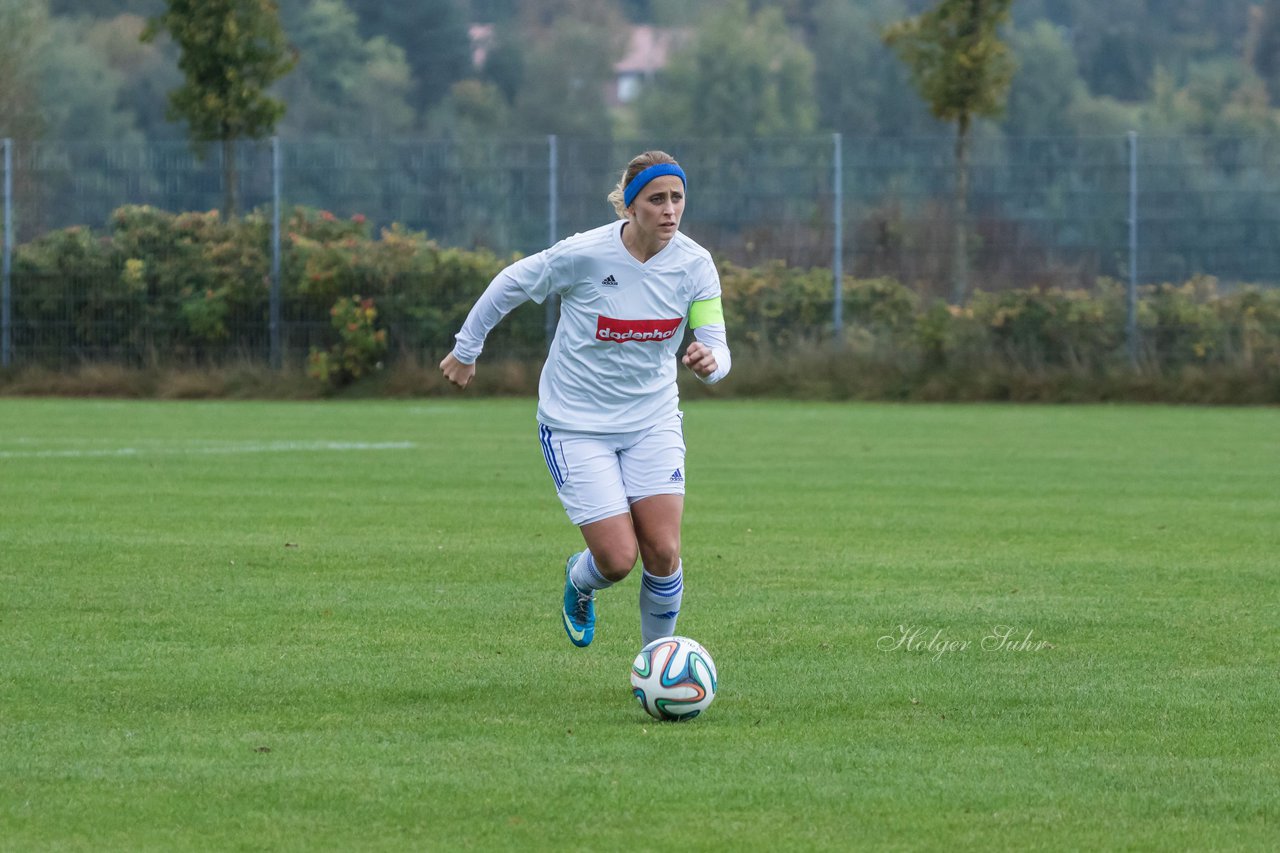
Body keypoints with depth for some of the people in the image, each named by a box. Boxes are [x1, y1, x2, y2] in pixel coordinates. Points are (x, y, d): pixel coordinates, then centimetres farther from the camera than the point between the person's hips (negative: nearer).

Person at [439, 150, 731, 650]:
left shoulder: (694, 265, -9)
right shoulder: (583, 255, -20)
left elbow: (716, 348, -9)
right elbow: (510, 285, -4)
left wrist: (709, 361, -34)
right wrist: (466, 350, 7)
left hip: (653, 420, 3)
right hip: (576, 424, -3)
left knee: (663, 552, -9)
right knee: (619, 559, -9)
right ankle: (579, 583, 29)